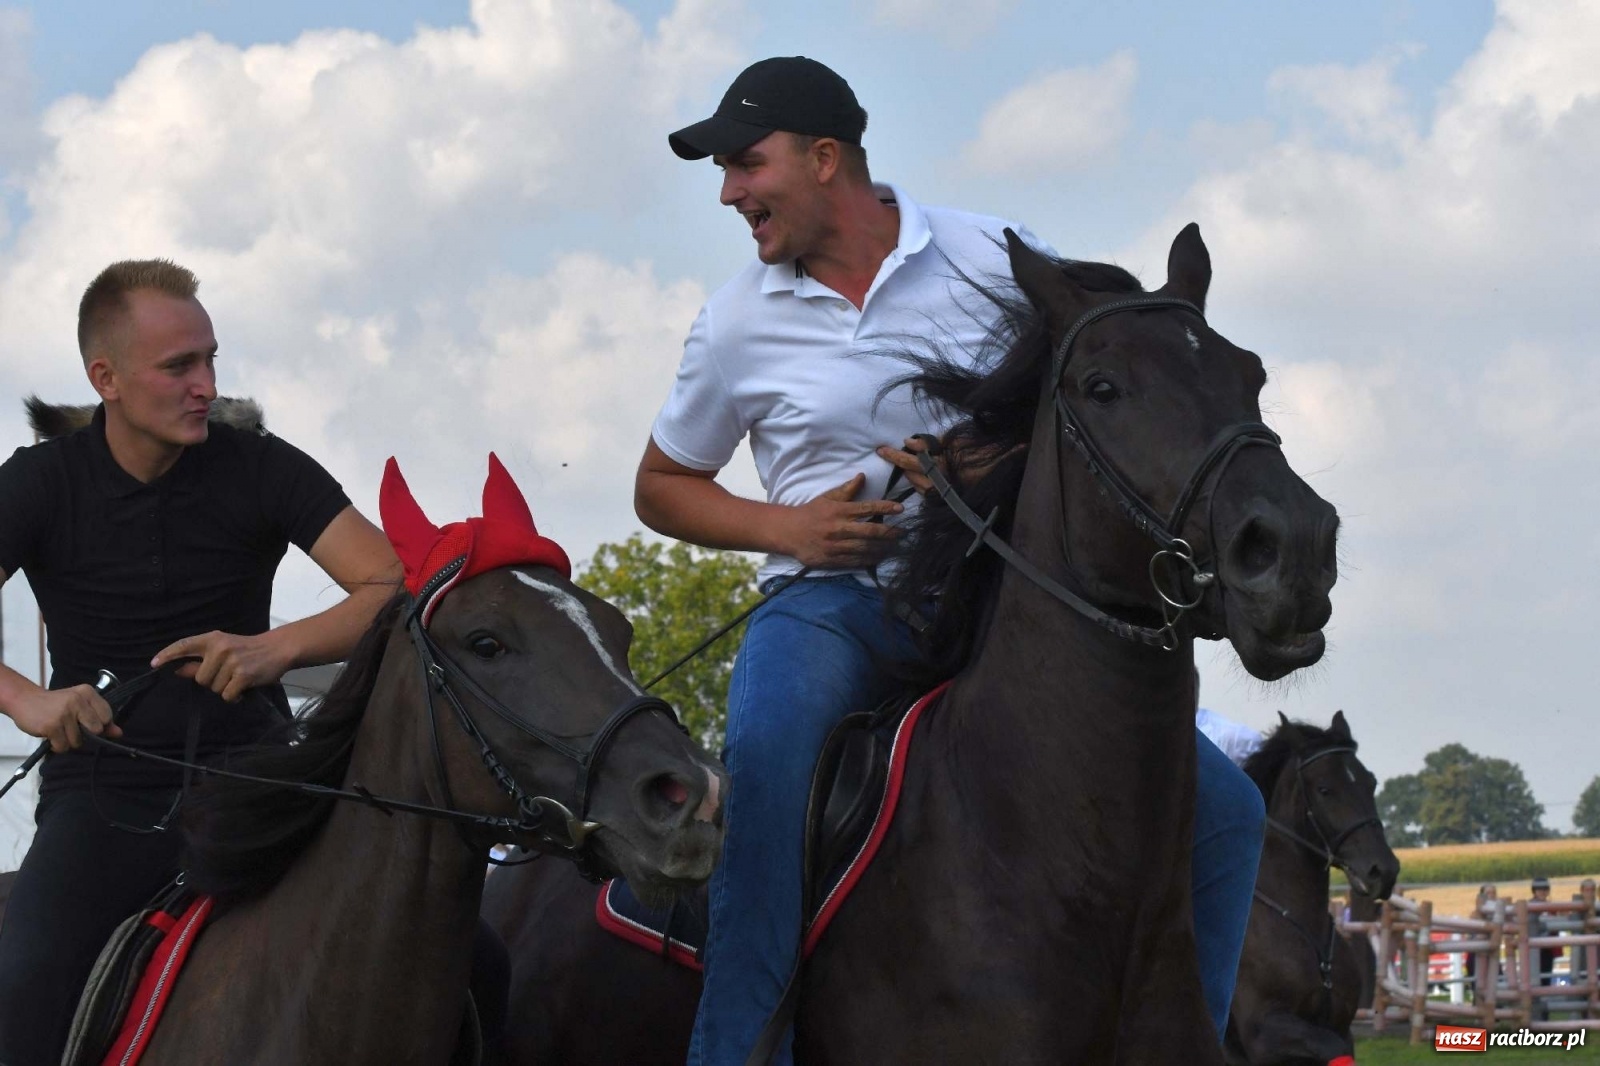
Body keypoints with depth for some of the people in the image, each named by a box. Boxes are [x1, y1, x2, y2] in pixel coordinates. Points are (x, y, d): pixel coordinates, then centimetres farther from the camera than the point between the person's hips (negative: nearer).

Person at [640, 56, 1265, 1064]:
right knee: (765, 752, -38)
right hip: (832, 600, -1)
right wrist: (785, 526, -4)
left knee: (1223, 809, -12)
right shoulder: (740, 320, 5)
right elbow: (662, 486, 17)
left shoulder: (996, 259, 0)